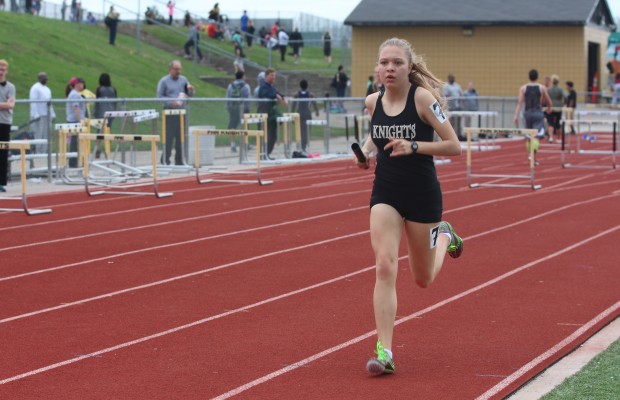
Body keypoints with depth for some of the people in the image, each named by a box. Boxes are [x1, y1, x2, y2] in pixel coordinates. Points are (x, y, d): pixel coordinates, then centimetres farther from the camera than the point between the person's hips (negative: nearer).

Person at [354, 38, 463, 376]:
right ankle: (384, 353, -14)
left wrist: (413, 146, -27)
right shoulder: (373, 102, -1)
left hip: (422, 193, -3)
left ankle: (442, 235, 47)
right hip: (385, 192, 3)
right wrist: (366, 150, 1)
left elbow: (454, 146, -15)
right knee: (385, 267, -15)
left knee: (423, 279, 13)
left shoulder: (423, 98, -15)